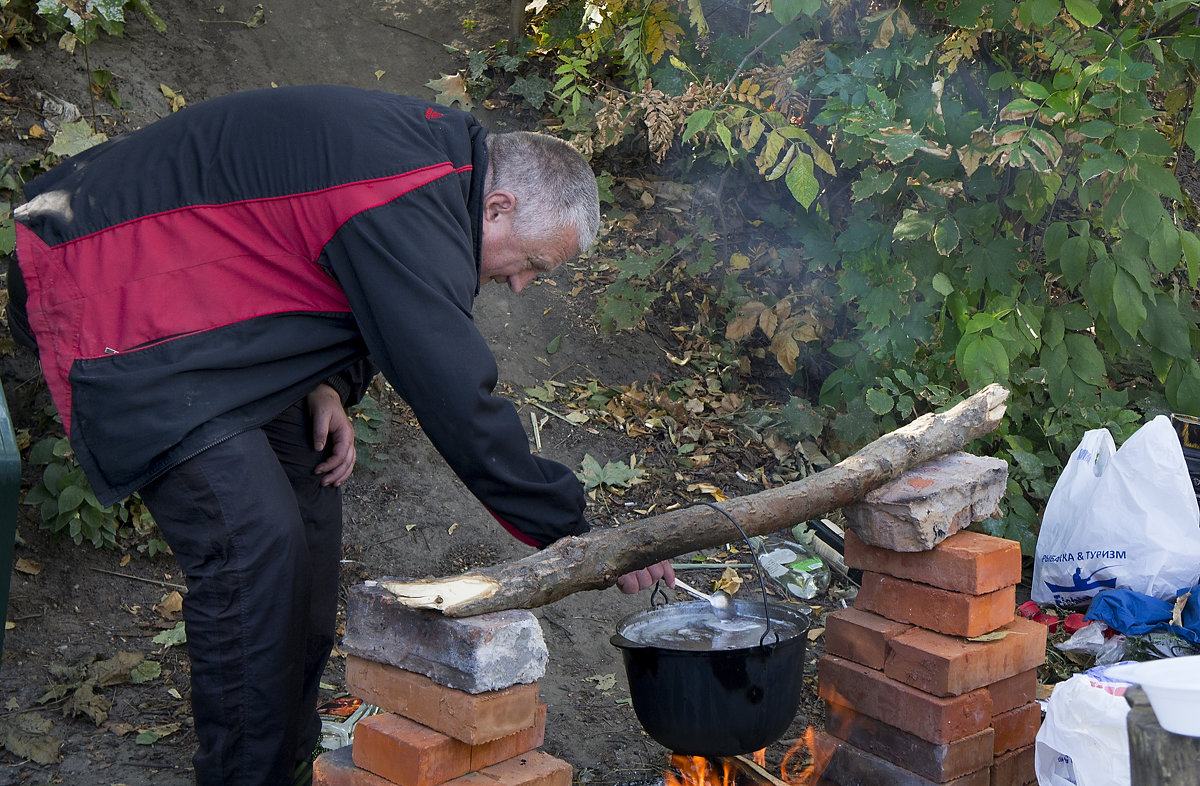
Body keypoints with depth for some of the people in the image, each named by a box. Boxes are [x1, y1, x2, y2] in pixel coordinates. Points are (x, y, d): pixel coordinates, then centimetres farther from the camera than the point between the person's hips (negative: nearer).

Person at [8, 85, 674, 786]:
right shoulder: (406, 208, -28)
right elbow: (457, 403, -29)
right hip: (112, 310, -10)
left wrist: (325, 387, -4)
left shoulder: (430, 151, 4)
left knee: (306, 497, 10)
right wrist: (581, 536, -21)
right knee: (255, 542, -16)